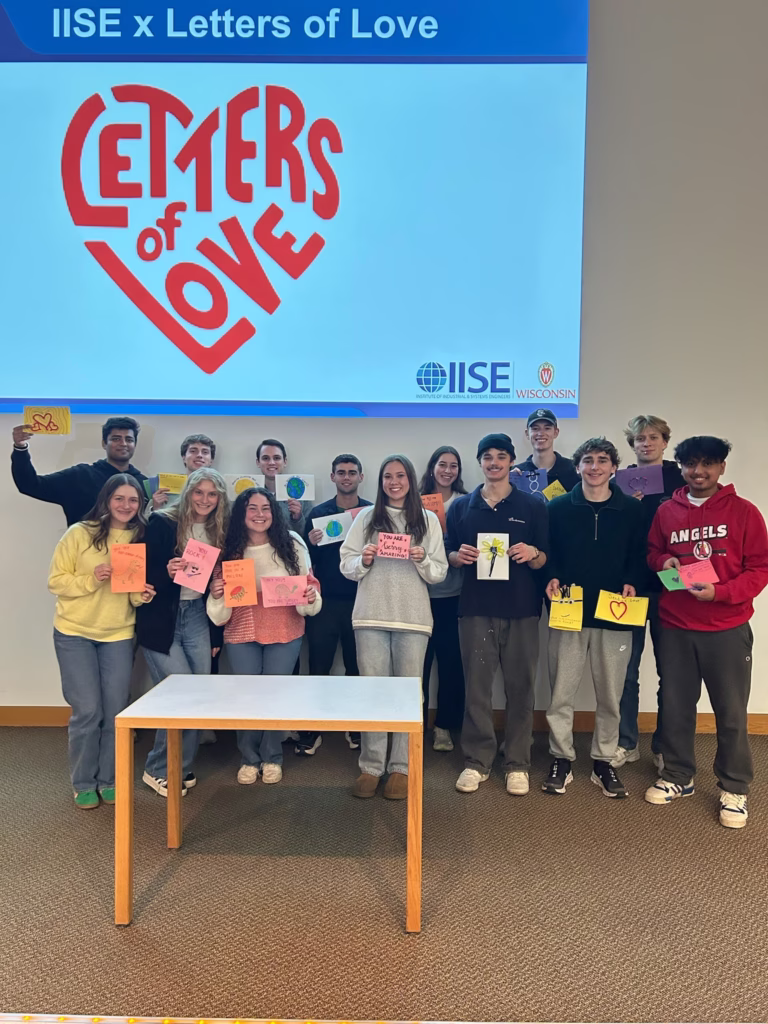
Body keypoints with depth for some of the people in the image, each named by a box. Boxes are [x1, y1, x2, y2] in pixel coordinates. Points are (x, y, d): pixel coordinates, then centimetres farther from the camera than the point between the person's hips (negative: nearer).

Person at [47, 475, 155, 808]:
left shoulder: (142, 538, -1)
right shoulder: (79, 533, -9)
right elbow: (56, 581, -7)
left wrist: (141, 595, -13)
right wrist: (90, 580, -23)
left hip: (119, 635, 3)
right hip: (74, 633, -2)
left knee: (116, 712, 6)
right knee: (87, 711, -1)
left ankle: (109, 780, 24)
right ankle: (84, 784, 18)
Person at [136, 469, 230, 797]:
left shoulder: (219, 532, 5)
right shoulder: (161, 523, -8)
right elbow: (143, 574, -9)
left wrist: (216, 633, 9)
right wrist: (167, 573, -30)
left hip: (198, 618, 5)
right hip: (160, 620, -5)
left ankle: (181, 767, 24)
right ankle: (157, 770, 14)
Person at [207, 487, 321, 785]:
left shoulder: (292, 544, -4)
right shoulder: (229, 550, -2)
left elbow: (308, 584, 2)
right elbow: (220, 613, 1)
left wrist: (311, 596, -19)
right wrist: (216, 595, -20)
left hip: (285, 632, -1)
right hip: (242, 633, 1)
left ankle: (272, 758, 28)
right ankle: (249, 759, 27)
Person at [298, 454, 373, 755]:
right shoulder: (318, 513, 4)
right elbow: (306, 559, 3)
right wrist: (311, 544, -17)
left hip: (360, 601, 0)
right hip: (325, 601, 0)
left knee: (357, 667, 10)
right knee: (319, 668, 6)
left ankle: (356, 727, 24)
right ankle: (311, 731, 16)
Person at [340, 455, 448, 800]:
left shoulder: (428, 520, 7)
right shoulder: (366, 517, 8)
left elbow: (440, 573, 5)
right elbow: (346, 565, 7)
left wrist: (423, 560, -14)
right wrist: (363, 560, -13)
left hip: (413, 617, 0)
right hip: (370, 615, 0)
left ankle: (401, 768, 15)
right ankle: (371, 767, 13)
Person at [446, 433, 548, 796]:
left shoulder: (533, 506, 5)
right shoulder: (461, 506, 9)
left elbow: (543, 560, 5)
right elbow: (449, 554, 12)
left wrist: (532, 553, -17)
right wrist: (459, 556, -10)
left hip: (521, 609, 0)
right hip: (475, 607, 1)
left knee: (520, 687, 5)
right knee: (476, 686, 4)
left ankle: (517, 764, 17)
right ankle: (476, 761, 17)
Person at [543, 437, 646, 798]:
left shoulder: (631, 509, 6)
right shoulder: (559, 507, 4)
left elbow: (639, 556, 6)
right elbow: (548, 553, 5)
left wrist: (631, 583, -11)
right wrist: (552, 578, -13)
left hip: (614, 616, 1)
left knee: (610, 694, 10)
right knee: (561, 692, 3)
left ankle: (603, 761, 25)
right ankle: (561, 760, 18)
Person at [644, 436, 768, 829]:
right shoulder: (666, 512, 5)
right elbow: (652, 553, 17)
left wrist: (719, 592, -18)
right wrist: (662, 561, -6)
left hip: (727, 630, -3)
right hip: (675, 628, 3)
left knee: (731, 712, 6)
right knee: (675, 707, 13)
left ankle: (734, 789, 24)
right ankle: (677, 776, 31)